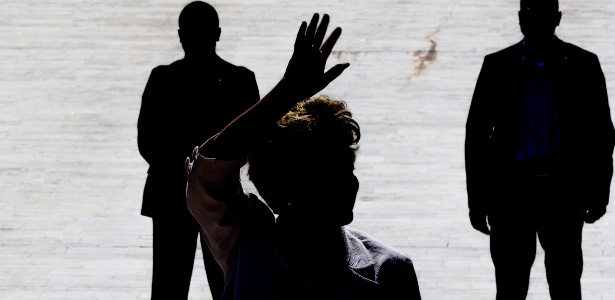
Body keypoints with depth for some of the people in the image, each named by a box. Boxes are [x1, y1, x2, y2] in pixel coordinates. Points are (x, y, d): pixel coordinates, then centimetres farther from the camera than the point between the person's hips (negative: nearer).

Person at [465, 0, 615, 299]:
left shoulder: (583, 66, -1)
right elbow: (477, 134, 3)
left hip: (564, 191, 0)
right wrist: (477, 200, 0)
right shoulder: (498, 66, 0)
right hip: (511, 190, 0)